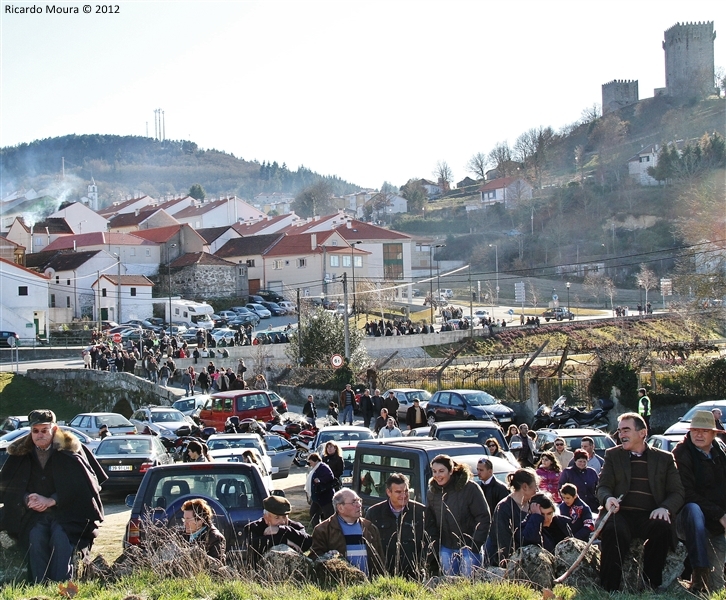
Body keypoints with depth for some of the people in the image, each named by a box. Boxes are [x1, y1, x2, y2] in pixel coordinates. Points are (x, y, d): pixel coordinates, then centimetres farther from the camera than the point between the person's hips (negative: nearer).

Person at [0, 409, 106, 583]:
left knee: (61, 537, -31)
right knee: (36, 538, -28)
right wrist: (27, 499, -7)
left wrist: (51, 501, -12)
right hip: (34, 514, 2)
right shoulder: (20, 453, 12)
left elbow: (76, 486, -2)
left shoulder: (69, 450, 2)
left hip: (65, 511, -2)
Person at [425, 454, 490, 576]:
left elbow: (484, 518, -9)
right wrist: (436, 547, 4)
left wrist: (476, 545, -13)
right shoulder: (432, 493, 5)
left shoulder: (470, 488, -11)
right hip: (446, 549, 5)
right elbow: (430, 524, 13)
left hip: (469, 547, -5)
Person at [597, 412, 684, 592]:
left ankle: (652, 586, -22)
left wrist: (665, 508, -12)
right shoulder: (612, 455, 19)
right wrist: (608, 498, -15)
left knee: (663, 528, -34)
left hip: (649, 516, 1)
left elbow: (677, 492, 11)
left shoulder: (665, 458, 17)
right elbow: (603, 487, 11)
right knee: (614, 531, -36)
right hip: (620, 514, 0)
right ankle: (609, 589, -29)